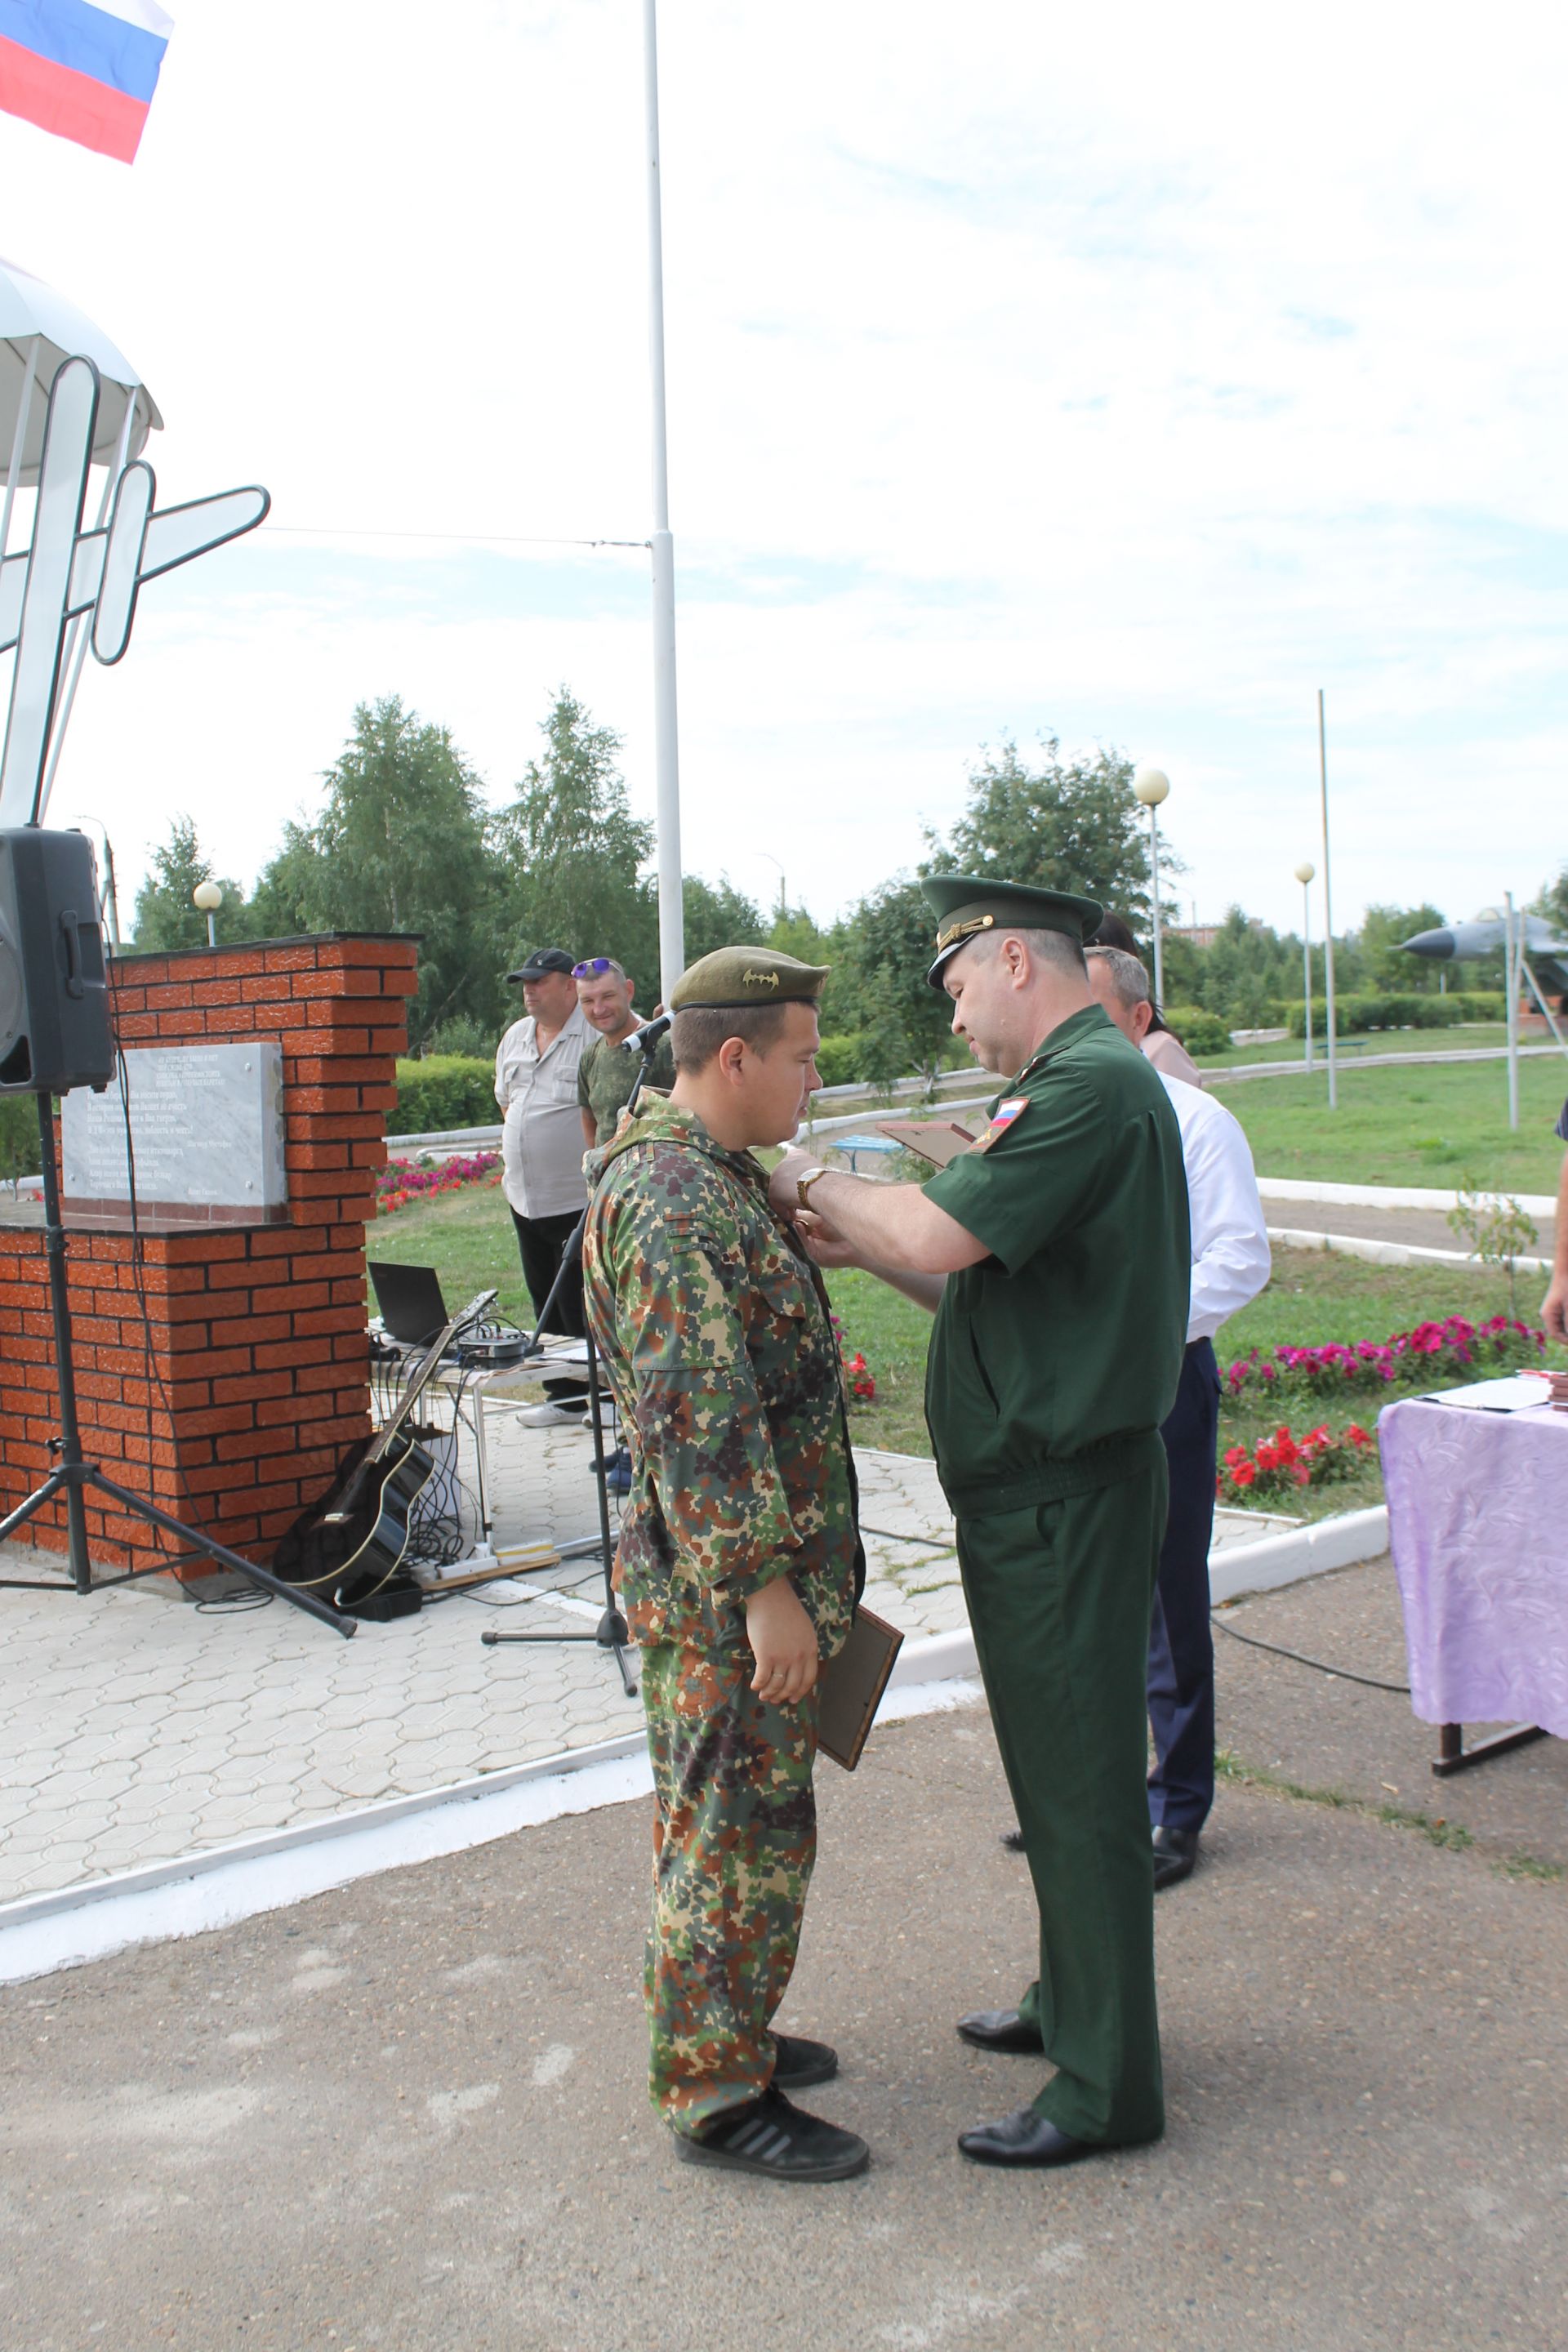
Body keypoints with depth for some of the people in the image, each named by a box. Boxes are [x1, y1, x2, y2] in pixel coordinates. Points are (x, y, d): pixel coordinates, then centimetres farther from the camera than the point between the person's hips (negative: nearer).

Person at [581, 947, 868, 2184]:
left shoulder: (719, 1176, 12)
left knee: (723, 1819, 20)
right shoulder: (668, 1200, -22)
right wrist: (763, 1586, -24)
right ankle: (716, 2094, 14)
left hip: (757, 1571, 10)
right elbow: (697, 1414, -27)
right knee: (745, 1834, 1)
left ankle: (718, 2032, 34)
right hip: (723, 1585, -10)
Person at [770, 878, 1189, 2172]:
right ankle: (1071, 2001, 37)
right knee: (1056, 1764, 21)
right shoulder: (1080, 1083, 15)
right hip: (1033, 1490, 10)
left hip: (1067, 1494, -10)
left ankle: (1108, 2083, 14)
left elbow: (940, 1238, -26)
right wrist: (864, 1243, 7)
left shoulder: (1094, 1084, -19)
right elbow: (984, 1280, 16)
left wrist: (815, 1181, -10)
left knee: (1081, 1777, 1)